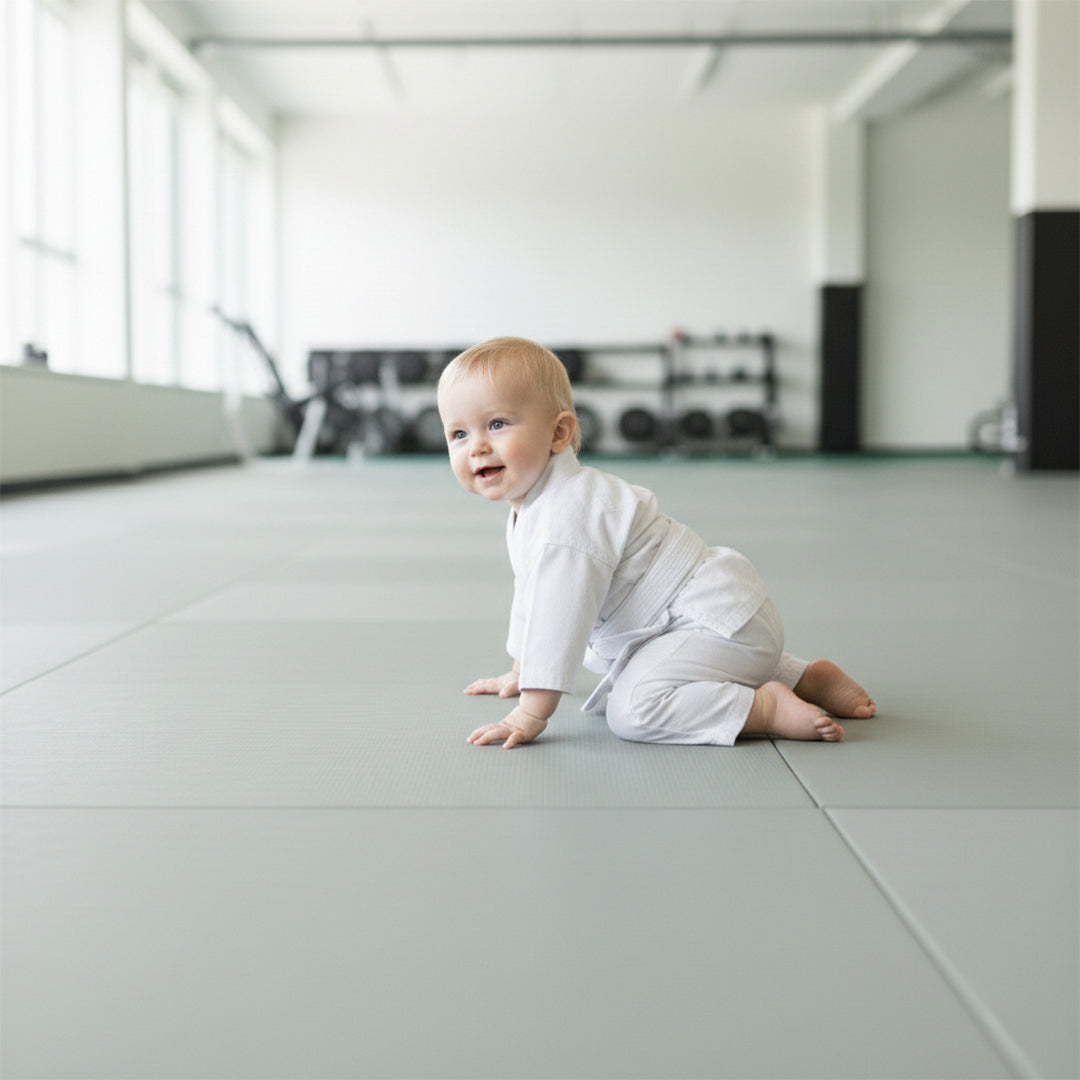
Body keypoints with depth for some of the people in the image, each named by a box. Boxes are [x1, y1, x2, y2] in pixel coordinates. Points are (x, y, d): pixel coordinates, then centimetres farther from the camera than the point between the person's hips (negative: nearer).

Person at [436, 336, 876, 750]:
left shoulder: (567, 516, -23)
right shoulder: (529, 508, 11)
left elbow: (559, 615, -27)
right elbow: (533, 599, 26)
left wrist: (531, 714, -26)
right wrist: (520, 672, 32)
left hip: (719, 622, -11)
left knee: (631, 709, -27)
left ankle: (769, 708, -20)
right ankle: (807, 678, 31)